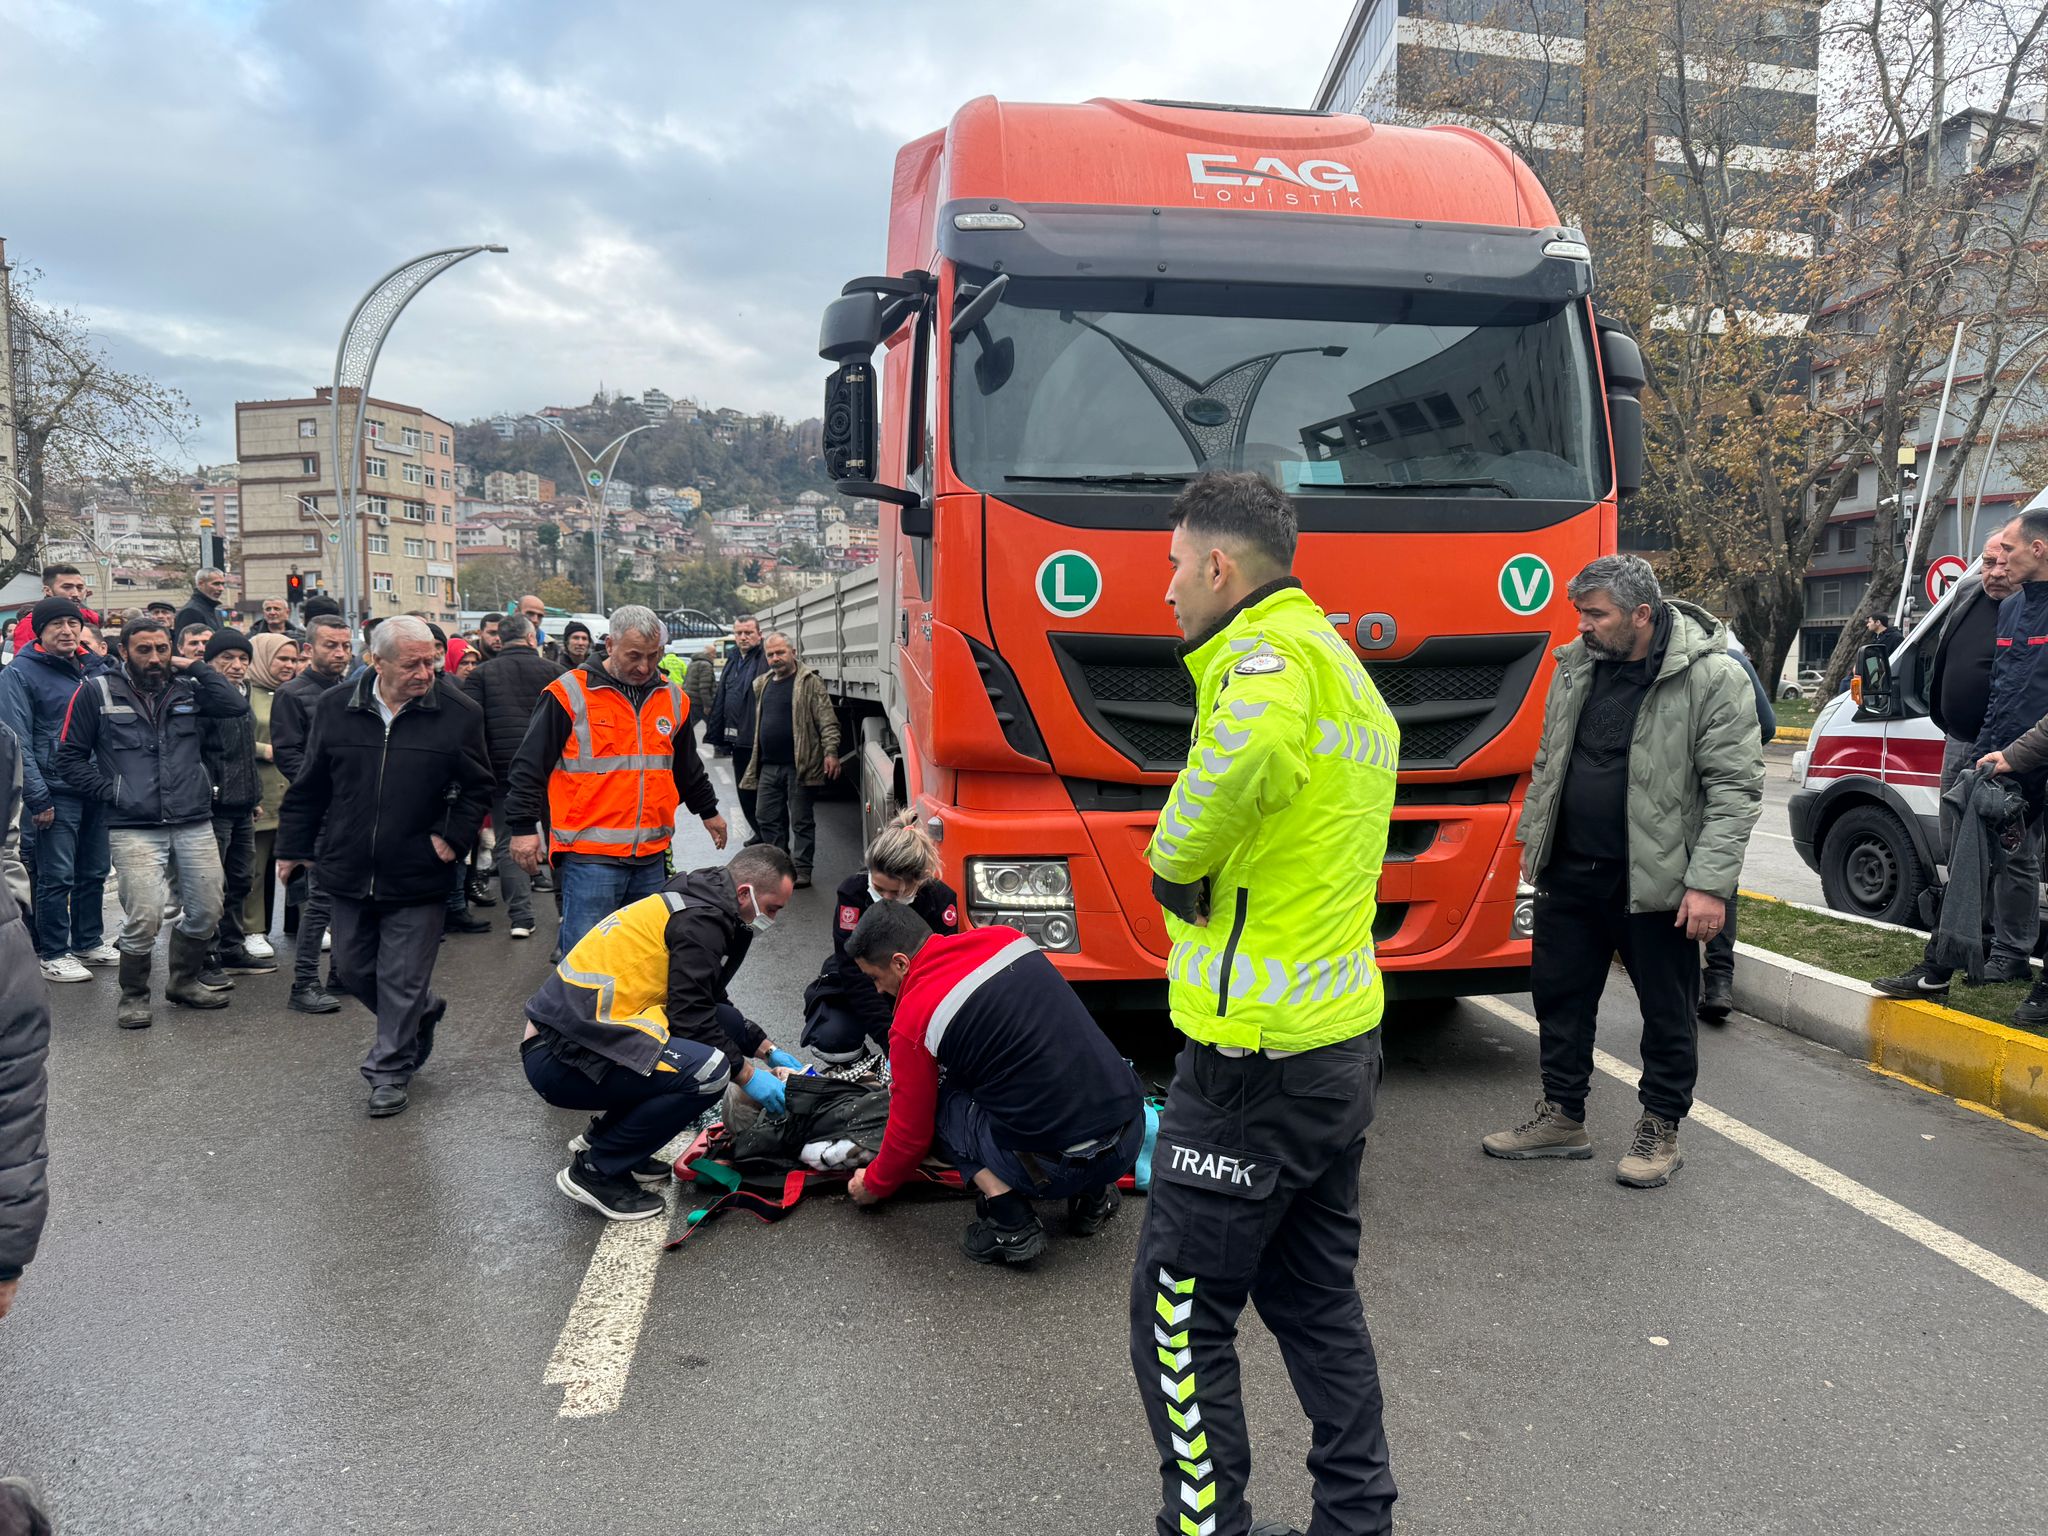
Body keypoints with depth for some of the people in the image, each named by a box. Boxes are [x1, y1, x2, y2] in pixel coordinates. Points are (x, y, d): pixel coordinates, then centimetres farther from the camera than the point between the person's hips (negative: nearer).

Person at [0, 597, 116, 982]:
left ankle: (89, 942, 26)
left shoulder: (90, 669, 13)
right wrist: (37, 798, -17)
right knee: (57, 878, -1)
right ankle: (53, 954, 10)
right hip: (56, 793, -6)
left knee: (95, 873, 13)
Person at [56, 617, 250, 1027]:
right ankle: (133, 996, 13)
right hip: (134, 829, -3)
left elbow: (237, 705, -7)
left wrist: (193, 667, -4)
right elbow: (70, 756, 4)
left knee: (206, 911, 8)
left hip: (195, 824, 4)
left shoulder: (188, 689, 10)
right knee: (144, 918, -10)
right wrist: (109, 790, -7)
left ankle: (184, 981, 32)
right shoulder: (97, 693, 2)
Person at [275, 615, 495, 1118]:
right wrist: (293, 847, 12)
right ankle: (423, 1012, 40)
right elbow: (309, 787, 9)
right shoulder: (335, 709, -1)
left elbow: (477, 788, 2)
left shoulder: (457, 716, -7)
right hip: (349, 874, 4)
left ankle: (390, 1069, 22)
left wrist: (453, 835, -10)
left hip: (417, 878, -3)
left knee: (403, 982, 5)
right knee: (353, 971, 16)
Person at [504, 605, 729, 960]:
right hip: (589, 854, -5)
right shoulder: (569, 694, -5)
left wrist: (708, 811, 34)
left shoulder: (673, 699, 12)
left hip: (651, 854, 5)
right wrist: (523, 827, -5)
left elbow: (688, 767, 28)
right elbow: (529, 765, -2)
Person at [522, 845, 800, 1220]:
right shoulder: (701, 920, -13)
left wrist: (769, 1050, 24)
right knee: (709, 1069, -24)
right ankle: (596, 1171, -6)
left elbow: (708, 1004, 27)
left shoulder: (694, 903, 18)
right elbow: (691, 1017, -15)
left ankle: (602, 1136, 15)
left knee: (727, 1023, 8)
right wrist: (748, 1075, -5)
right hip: (562, 1059, -10)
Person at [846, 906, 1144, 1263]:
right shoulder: (1004, 938, 9)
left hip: (1057, 1166, -6)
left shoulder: (913, 1021, -7)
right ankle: (1094, 1193, 19)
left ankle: (1011, 1226, 1)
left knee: (939, 1099, 14)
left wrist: (873, 1185, 25)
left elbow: (911, 1133, 4)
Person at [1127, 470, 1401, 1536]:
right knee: (1317, 1298, 21)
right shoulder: (1344, 668, 16)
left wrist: (1174, 860, -23)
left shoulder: (1271, 651, -16)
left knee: (1180, 1315, 4)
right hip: (1343, 1040, 10)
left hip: (1255, 1057, -10)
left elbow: (1250, 741, -40)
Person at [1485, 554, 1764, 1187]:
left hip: (1655, 880, -6)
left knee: (1667, 1009, 8)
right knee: (1558, 991, 14)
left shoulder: (1712, 677, -13)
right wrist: (1533, 838, 15)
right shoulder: (1576, 666, 6)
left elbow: (1736, 786, -15)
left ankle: (1660, 1128, 26)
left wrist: (1710, 882, -20)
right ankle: (1562, 1116, 29)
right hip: (1570, 872, 6)